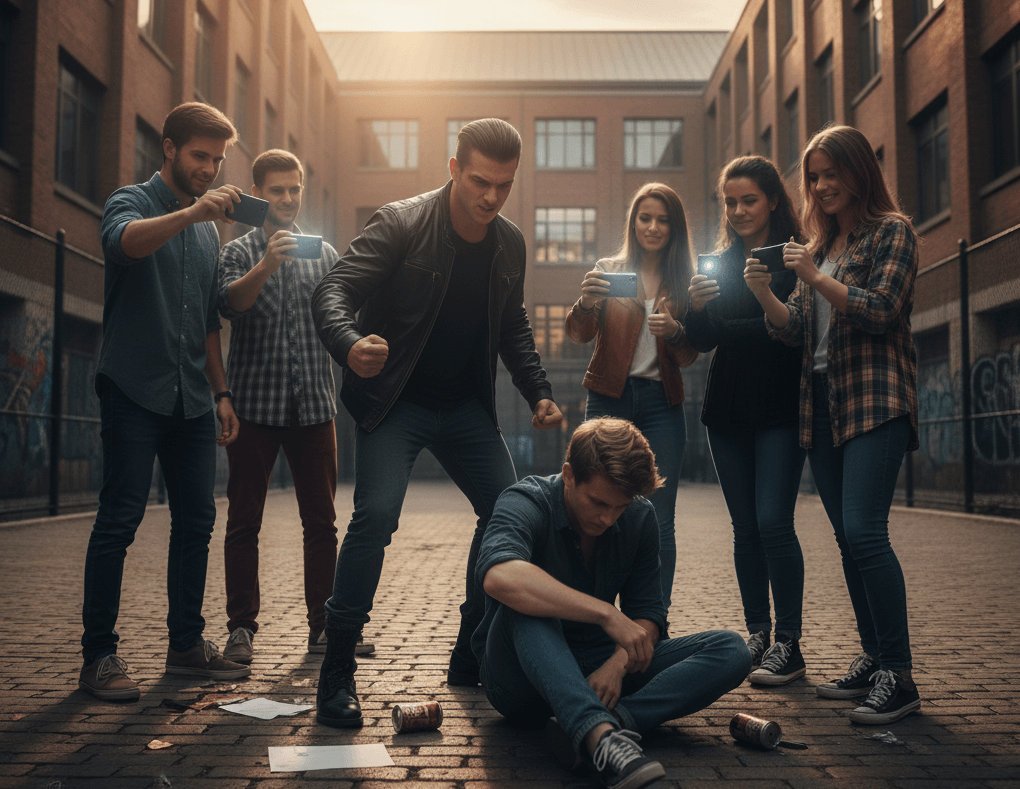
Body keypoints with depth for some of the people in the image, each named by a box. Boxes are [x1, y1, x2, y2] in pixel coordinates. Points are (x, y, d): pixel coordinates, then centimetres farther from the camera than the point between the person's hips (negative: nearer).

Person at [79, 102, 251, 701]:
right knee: (120, 521, -7)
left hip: (191, 398, 6)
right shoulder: (131, 201, 1)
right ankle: (100, 656, 0)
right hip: (135, 389, -6)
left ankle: (187, 643, 16)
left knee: (197, 521, 6)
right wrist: (192, 210, -37)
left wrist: (221, 393, 17)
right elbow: (126, 241, -26)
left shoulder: (209, 230, 20)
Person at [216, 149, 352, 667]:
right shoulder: (240, 251, 6)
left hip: (314, 405, 2)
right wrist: (267, 264, -28)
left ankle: (323, 626, 11)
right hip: (254, 404, -2)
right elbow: (230, 303, -13)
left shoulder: (324, 253, 15)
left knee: (321, 521, 4)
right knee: (244, 521, 1)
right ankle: (241, 628, 9)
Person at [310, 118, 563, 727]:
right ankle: (338, 672, -8)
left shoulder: (510, 244, 3)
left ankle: (471, 658, 19)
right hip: (396, 402, -6)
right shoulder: (400, 224, -14)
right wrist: (350, 343, -43)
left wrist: (539, 393, 3)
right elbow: (333, 292, -21)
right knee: (376, 513, -22)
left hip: (467, 406, 6)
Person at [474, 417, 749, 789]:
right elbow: (499, 576, -41)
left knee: (730, 650, -13)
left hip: (597, 668, 5)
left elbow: (648, 615, -1)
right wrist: (607, 614, -43)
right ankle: (601, 734, -51)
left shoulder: (641, 517, -1)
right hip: (521, 684, -5)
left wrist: (618, 663, -23)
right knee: (527, 603, -37)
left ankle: (616, 721, -35)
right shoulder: (526, 503, -18)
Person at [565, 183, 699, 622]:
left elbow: (690, 357, 4)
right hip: (609, 399, -1)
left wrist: (674, 332, -18)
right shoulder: (609, 271, 6)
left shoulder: (684, 282, 9)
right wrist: (586, 303, -26)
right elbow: (578, 335, -4)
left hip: (661, 405, 1)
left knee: (659, 523, -1)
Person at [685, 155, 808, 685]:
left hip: (779, 408, -5)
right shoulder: (720, 263, 14)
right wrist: (695, 308, -9)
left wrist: (726, 328, -9)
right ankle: (757, 635, 15)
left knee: (773, 522, -10)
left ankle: (789, 645, -1)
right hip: (728, 409, 5)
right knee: (745, 529, 7)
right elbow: (702, 341, 9)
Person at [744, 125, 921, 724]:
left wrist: (815, 278, -16)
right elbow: (798, 330, 15)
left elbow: (881, 311, -11)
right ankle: (874, 661, 15)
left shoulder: (891, 231, 2)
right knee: (848, 537, 7)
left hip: (875, 399, -7)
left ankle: (900, 676, -10)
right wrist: (764, 294, -2)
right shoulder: (819, 244, 21)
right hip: (822, 400, 7)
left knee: (864, 531, -17)